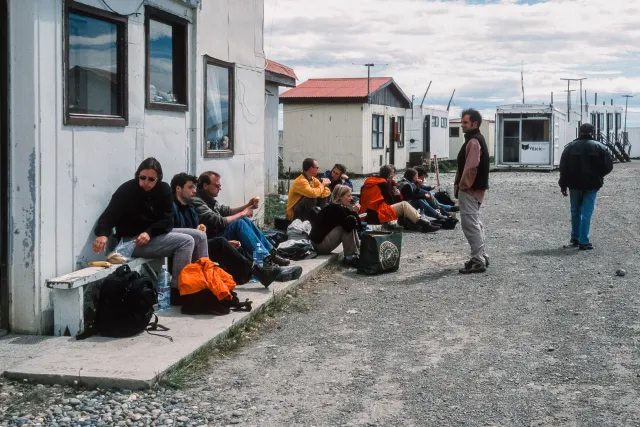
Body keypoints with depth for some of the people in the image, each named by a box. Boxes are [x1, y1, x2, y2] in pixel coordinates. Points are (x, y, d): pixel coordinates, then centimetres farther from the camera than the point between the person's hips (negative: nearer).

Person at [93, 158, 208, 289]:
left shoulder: (164, 189, -2)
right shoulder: (126, 190, -14)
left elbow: (167, 221, -6)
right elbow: (109, 215, -21)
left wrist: (150, 233, -25)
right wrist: (103, 234, -42)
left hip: (157, 234, 6)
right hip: (133, 241, -6)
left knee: (200, 236, 2)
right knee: (186, 241, -22)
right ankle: (177, 288, -23)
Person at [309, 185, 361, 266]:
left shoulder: (342, 208, 11)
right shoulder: (335, 208, -17)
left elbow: (357, 225, 6)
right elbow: (348, 226, -26)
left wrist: (354, 212, -9)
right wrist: (354, 212, -15)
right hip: (320, 243, -10)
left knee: (350, 224, 8)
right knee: (347, 224, -17)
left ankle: (359, 251, 3)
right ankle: (350, 257, -14)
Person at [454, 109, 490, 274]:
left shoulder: (473, 142, -17)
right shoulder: (476, 140, 17)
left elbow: (471, 167, -24)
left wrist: (462, 185, -16)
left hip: (469, 190, -11)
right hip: (475, 189, 11)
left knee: (470, 225, -9)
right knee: (475, 223, 16)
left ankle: (478, 261, -9)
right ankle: (482, 257, 23)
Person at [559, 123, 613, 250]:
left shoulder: (570, 146, 1)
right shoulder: (599, 147, -3)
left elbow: (563, 167, -1)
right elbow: (608, 166, -4)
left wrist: (563, 185, 3)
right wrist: (597, 177, 14)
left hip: (574, 185, 2)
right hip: (591, 186, -2)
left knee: (575, 212, 16)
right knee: (586, 213, -2)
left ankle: (575, 238, 23)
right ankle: (584, 242, -6)